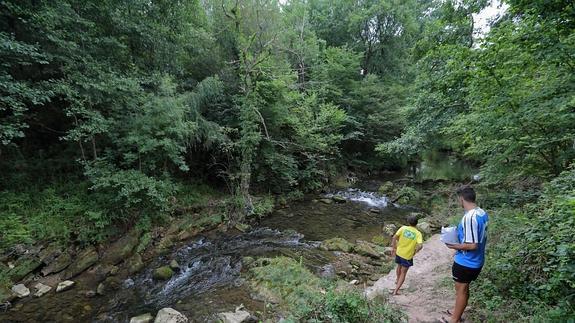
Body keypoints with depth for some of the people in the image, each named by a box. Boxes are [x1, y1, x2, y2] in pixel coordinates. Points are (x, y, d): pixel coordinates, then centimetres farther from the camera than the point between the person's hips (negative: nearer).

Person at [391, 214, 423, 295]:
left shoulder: (403, 228, -8)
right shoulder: (418, 233, -12)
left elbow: (394, 238, -12)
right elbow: (420, 245, -25)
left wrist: (394, 248, 1)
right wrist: (415, 252, -6)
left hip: (399, 252, 3)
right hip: (407, 256, -3)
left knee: (399, 266, 31)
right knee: (403, 273, 11)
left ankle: (397, 280, 56)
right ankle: (396, 291, 9)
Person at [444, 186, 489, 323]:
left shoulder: (469, 217, -29)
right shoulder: (483, 213, 0)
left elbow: (472, 245, -27)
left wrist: (454, 246, -14)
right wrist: (460, 232, 13)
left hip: (465, 262, -8)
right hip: (476, 261, 8)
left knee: (461, 290, 8)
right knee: (463, 288, 24)